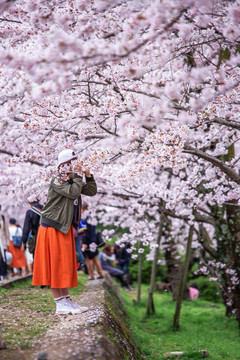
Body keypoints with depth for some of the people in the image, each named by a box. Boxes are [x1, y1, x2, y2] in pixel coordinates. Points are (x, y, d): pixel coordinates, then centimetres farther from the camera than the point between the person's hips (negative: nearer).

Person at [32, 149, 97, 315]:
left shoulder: (73, 181, 11)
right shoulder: (57, 181, -14)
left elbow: (92, 191, 13)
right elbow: (73, 192, -28)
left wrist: (88, 176, -1)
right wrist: (78, 175, -17)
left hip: (66, 228, 9)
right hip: (53, 228, -9)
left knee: (66, 265, 11)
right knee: (54, 265, -4)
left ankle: (67, 300, 17)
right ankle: (60, 304, -2)